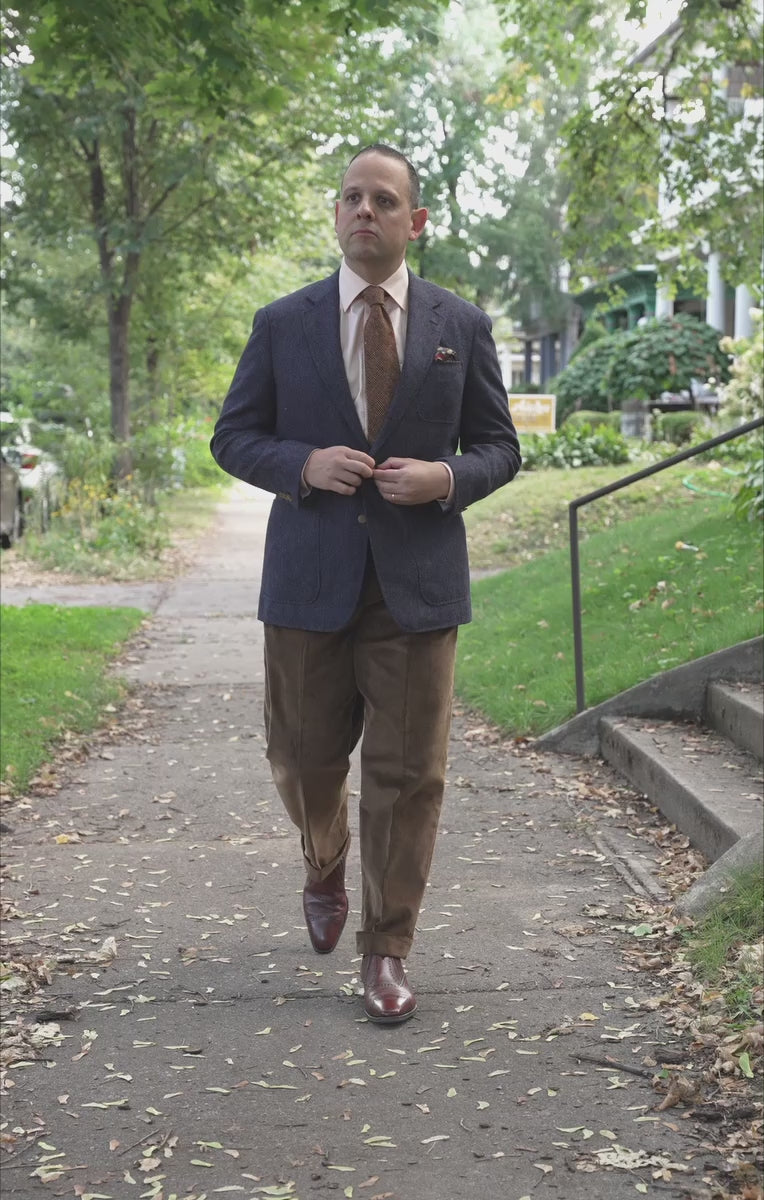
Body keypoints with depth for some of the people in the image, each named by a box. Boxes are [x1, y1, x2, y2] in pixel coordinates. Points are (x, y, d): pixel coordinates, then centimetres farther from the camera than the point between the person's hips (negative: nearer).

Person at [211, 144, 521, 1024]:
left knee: (407, 776, 0)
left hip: (418, 582, 0)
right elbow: (233, 439, 7)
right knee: (303, 760, 11)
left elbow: (499, 447, 10)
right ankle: (325, 872, 44)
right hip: (310, 584, 1)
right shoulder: (281, 324, 5)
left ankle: (385, 953, 14)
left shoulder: (461, 326, 6)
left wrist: (447, 478, -12)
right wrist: (304, 465, -13)